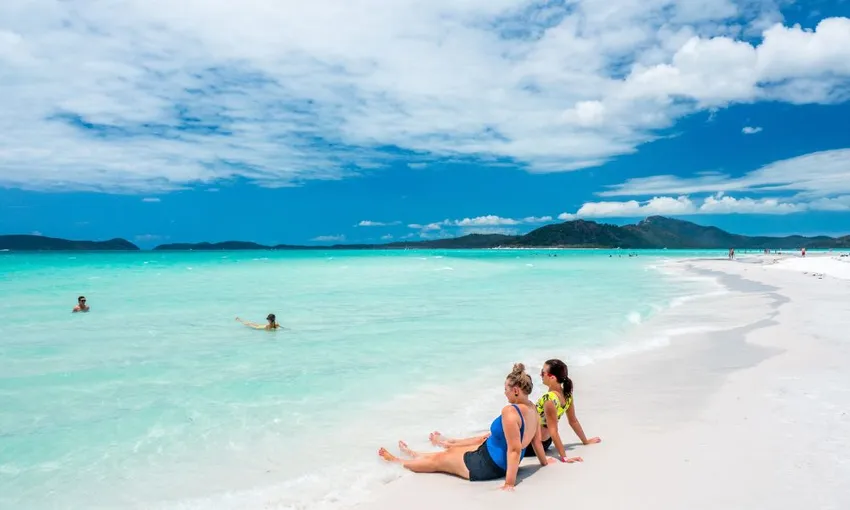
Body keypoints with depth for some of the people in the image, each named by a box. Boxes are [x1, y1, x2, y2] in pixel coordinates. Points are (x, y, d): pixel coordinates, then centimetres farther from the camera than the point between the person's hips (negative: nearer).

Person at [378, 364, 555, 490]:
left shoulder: (510, 411, -32)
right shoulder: (532, 410, -4)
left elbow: (514, 450, -33)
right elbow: (536, 442, 7)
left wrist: (509, 483, -29)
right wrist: (544, 462, 22)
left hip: (487, 465, -9)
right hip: (499, 462, 9)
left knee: (437, 460, 13)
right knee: (451, 451, 28)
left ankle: (396, 461, 35)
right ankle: (414, 454, 52)